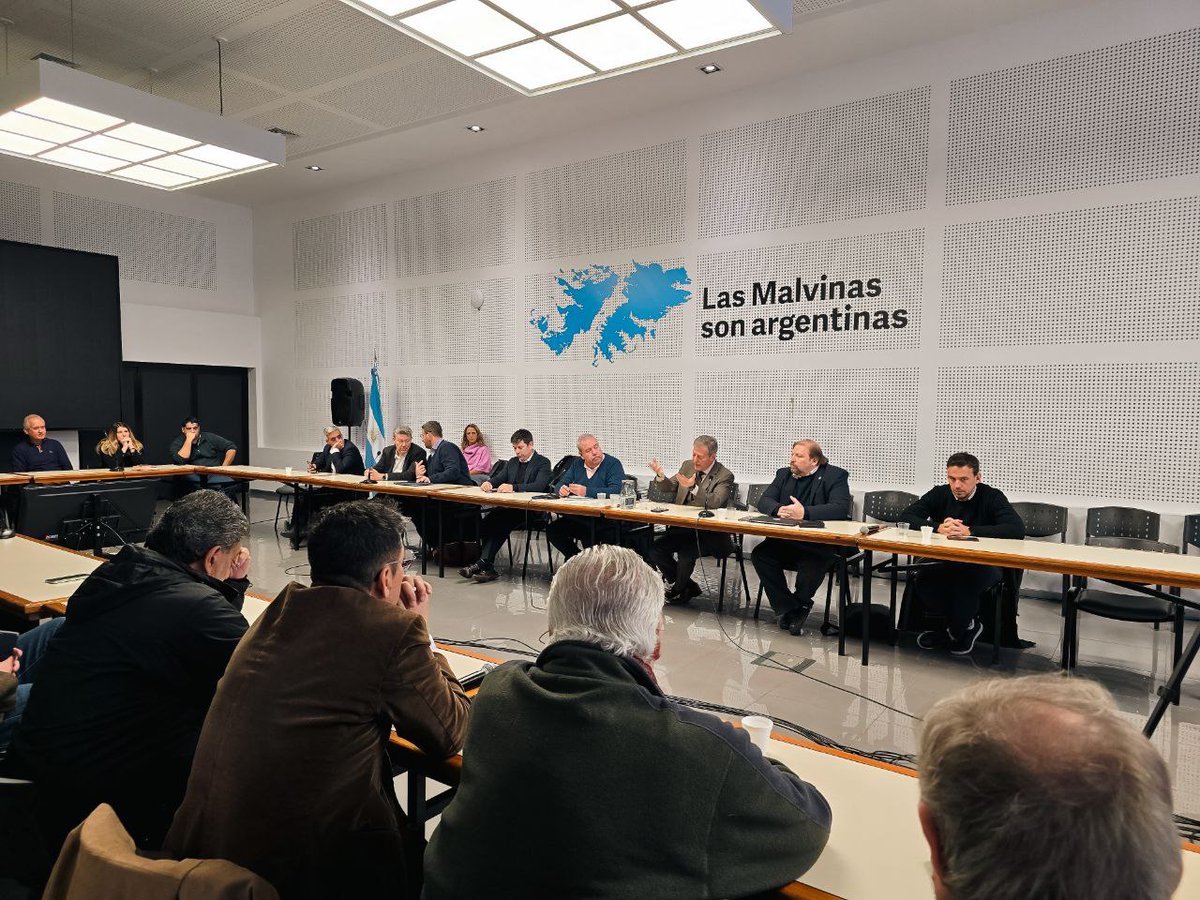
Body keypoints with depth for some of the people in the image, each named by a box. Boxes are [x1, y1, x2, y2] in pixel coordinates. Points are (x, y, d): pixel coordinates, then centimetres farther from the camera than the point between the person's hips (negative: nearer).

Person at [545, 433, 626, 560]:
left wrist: (587, 492, -25)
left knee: (586, 532, -33)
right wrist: (561, 489, -10)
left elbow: (616, 491, -20)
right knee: (552, 530, -12)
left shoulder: (613, 464, -6)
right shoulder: (577, 463, 15)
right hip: (576, 517, 6)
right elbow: (559, 485, 15)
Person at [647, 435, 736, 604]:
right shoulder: (687, 465, 10)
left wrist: (693, 487, -35)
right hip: (681, 527, 6)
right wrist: (660, 475, -9)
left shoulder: (725, 476, -8)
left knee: (686, 552, -30)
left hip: (708, 533, -6)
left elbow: (715, 503, -23)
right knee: (654, 547, -11)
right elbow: (668, 488, 12)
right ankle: (688, 586, 6)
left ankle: (678, 590, 3)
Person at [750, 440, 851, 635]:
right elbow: (763, 501, 6)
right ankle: (786, 607, -9)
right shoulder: (784, 474, 14)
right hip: (786, 542, 5)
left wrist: (804, 512, -30)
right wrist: (778, 509, -19)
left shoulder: (835, 476, -3)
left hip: (819, 544, -5)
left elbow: (841, 508, -18)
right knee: (760, 554, -21)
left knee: (812, 564, -35)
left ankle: (799, 606, -4)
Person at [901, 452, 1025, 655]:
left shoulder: (992, 497, -7)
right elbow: (905, 517, -8)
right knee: (920, 587, -28)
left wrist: (969, 531, -31)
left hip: (983, 564, -3)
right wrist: (938, 528, -26)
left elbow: (1017, 530, -23)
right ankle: (967, 624, 0)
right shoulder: (939, 494, 2)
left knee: (964, 585, -36)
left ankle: (955, 633, -2)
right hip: (945, 563, 3)